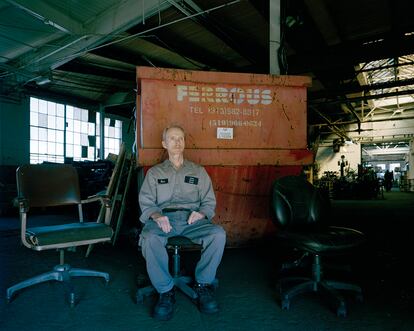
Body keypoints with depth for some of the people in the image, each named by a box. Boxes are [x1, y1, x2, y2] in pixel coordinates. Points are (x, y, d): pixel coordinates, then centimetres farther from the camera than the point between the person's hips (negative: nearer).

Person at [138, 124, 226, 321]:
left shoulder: (198, 171, 21)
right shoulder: (154, 172, 20)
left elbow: (209, 201, 15)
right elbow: (146, 202, 9)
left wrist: (201, 213, -8)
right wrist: (157, 216, -13)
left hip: (192, 219, 1)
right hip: (163, 218, 0)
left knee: (219, 234, -29)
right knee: (149, 239, -35)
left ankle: (203, 284, -8)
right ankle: (165, 291, -15)